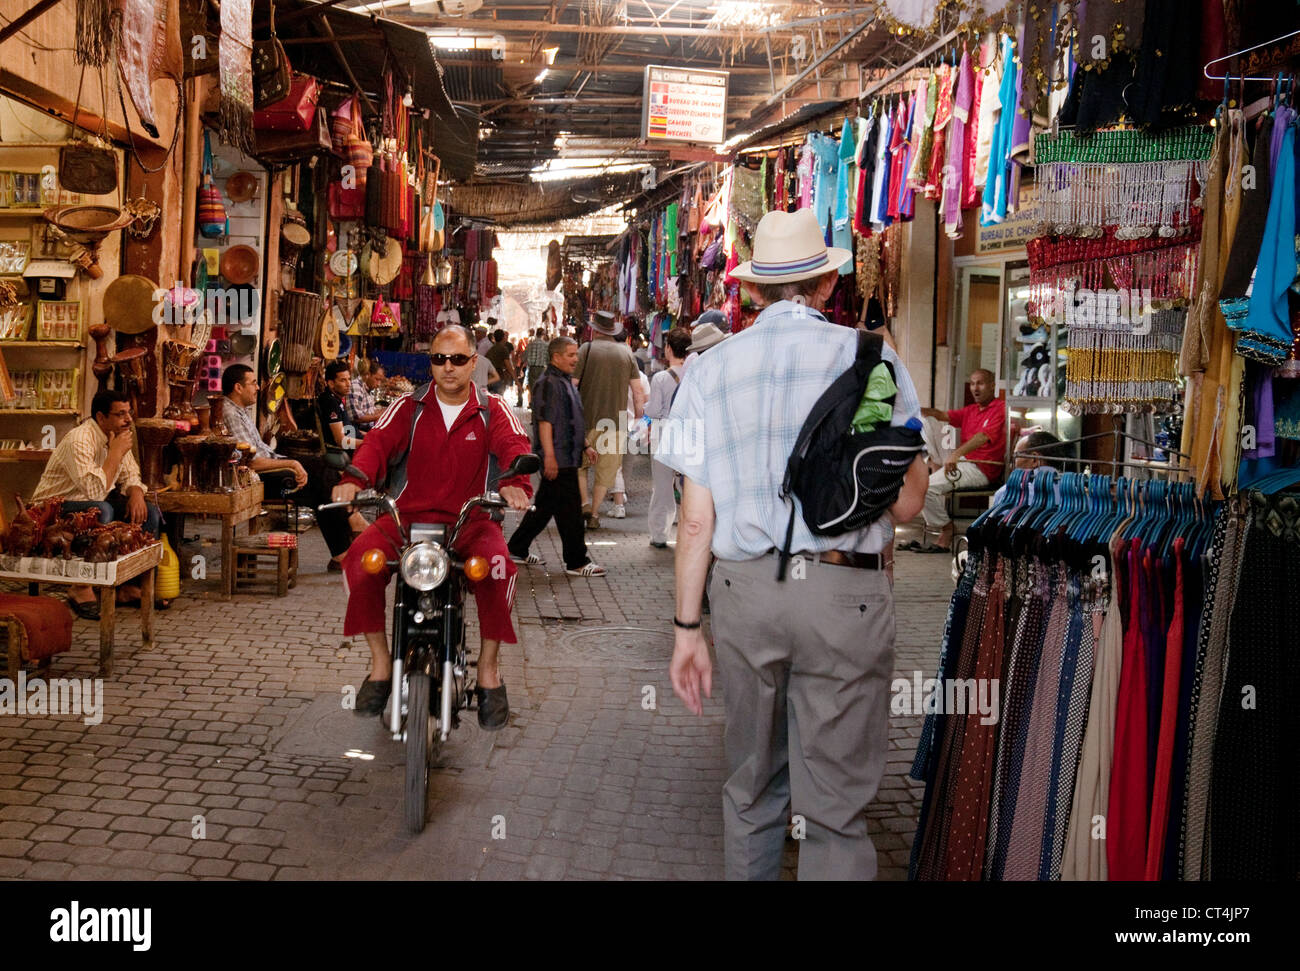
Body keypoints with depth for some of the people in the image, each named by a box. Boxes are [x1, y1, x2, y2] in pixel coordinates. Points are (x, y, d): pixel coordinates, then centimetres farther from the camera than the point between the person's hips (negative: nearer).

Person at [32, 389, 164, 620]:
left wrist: (136, 493, -13)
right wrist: (116, 452, -27)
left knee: (149, 512, -6)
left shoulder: (116, 437, 2)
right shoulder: (80, 441, -25)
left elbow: (130, 476, 10)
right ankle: (81, 589, -23)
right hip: (54, 510, -8)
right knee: (102, 511, -36)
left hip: (96, 504, 9)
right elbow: (95, 491, -35)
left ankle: (127, 586, 1)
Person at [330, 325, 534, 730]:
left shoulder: (492, 411, 8)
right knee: (361, 558, -27)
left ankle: (488, 670, -14)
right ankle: (380, 663, -11)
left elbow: (514, 445, -11)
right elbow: (379, 441, -7)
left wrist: (515, 482, -36)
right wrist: (355, 479, -30)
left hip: (469, 519, -1)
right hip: (406, 515, 1)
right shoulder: (408, 407, 9)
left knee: (498, 566, -32)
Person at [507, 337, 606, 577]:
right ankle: (576, 562, 0)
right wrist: (549, 457, -25)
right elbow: (544, 422, -21)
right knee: (570, 510, -6)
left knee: (544, 506, 16)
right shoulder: (549, 383, -14)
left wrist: (583, 446, 25)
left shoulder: (565, 381, 18)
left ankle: (517, 549, 25)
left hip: (566, 457, 10)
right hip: (558, 460, -10)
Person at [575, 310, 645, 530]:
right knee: (605, 469, 11)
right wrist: (638, 417, 15)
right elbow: (638, 391, 5)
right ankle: (594, 514, 13)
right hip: (615, 419, 2)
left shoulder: (587, 349, -4)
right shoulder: (626, 353, 6)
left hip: (587, 418, -2)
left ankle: (583, 503, 1)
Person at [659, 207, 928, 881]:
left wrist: (688, 627, 8)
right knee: (836, 806, 4)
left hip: (742, 591, 3)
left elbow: (695, 517, 3)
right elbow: (905, 503, -2)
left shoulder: (711, 368, 6)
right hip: (844, 595, -3)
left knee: (751, 787, 18)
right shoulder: (870, 357, 0)